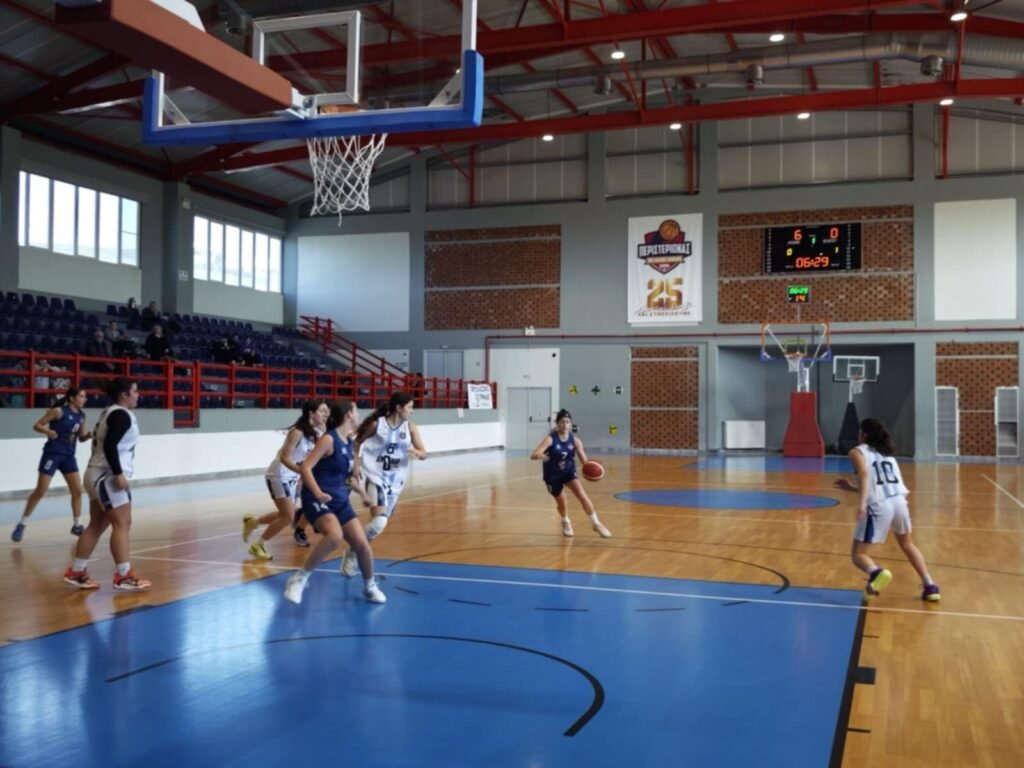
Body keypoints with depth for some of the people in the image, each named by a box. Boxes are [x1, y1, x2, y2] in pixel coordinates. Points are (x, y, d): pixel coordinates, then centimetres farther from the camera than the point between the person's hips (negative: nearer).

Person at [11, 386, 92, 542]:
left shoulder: (81, 416, 6)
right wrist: (47, 431, -28)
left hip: (68, 456, 6)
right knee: (40, 491, -4)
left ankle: (77, 525, 14)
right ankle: (21, 525, 9)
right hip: (52, 454, -6)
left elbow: (81, 438, 15)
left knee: (77, 490, 2)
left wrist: (89, 435, -7)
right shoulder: (59, 411, -11)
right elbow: (36, 425, -8)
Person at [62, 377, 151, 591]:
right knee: (122, 524, -9)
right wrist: (119, 474, -26)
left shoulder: (111, 413, 18)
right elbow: (109, 445, -23)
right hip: (107, 476, -11)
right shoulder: (122, 415, -13)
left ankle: (75, 572, 16)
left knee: (97, 525, 13)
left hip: (100, 475, 11)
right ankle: (123, 576, -9)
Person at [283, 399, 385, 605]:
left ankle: (370, 586, 26)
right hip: (317, 500, -7)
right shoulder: (329, 439, -13)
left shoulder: (350, 443, 10)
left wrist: (362, 493, 27)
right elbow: (306, 467, -20)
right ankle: (300, 577, -17)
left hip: (340, 501, 8)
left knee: (362, 544, 1)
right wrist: (318, 493, -32)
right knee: (335, 536, -33)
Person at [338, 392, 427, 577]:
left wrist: (416, 452, -25)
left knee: (381, 521, 12)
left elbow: (424, 454, -2)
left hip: (394, 481, 6)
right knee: (379, 522, -22)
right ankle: (352, 553, -5)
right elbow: (358, 443, 5)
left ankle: (358, 550, 33)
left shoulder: (410, 427, 0)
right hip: (375, 477, -5)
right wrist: (356, 465, -6)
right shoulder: (377, 424, -9)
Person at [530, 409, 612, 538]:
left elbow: (585, 461, -10)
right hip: (552, 475, -1)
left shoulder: (575, 440, -12)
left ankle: (596, 523, -9)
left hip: (569, 472, 1)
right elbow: (533, 455, -31)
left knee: (582, 495, -20)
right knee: (561, 503, 12)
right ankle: (566, 523, 45)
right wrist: (539, 455, -56)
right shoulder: (550, 439, -22)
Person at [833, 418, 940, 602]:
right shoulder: (887, 453, 28)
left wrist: (862, 502, -23)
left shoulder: (857, 451, 10)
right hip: (899, 501, 6)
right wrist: (852, 488, 39)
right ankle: (930, 587, 29)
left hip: (879, 506, -6)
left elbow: (864, 473, -12)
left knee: (858, 555, 4)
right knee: (907, 544, 33)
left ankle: (877, 573, -28)